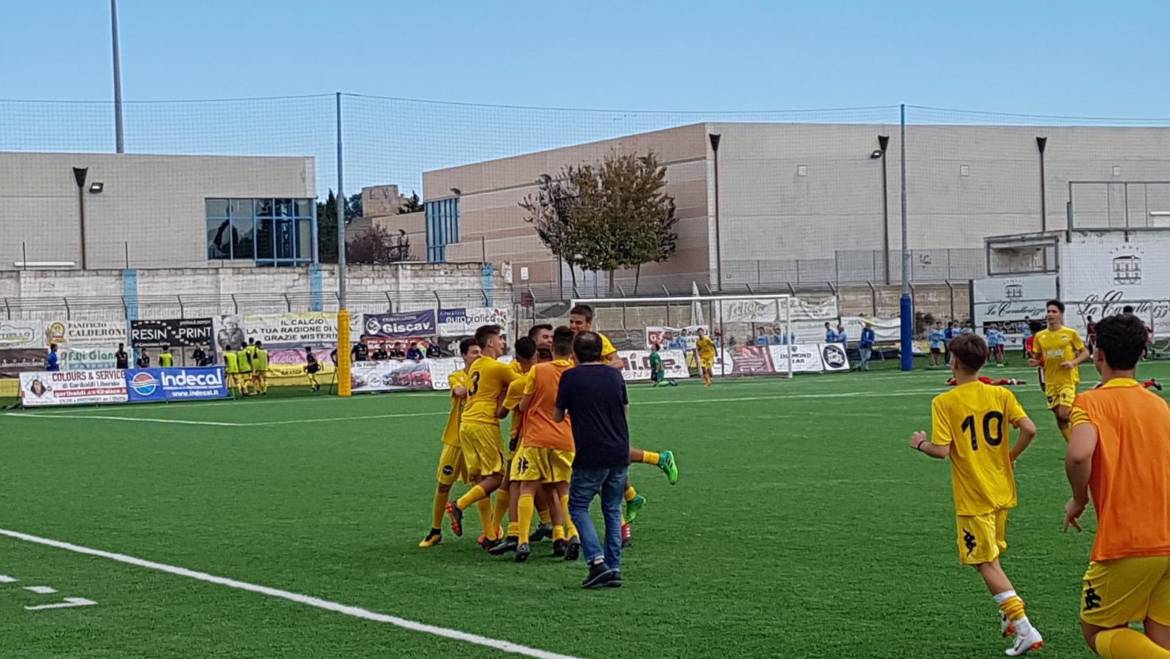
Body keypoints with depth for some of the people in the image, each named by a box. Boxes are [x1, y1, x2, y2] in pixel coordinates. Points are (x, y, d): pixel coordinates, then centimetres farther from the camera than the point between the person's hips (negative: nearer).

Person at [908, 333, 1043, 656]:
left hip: (973, 498, -5)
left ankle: (1025, 630, -6)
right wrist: (1011, 456, 9)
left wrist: (920, 443, 1)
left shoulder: (944, 403, -14)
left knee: (986, 563, 1)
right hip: (1002, 492, 5)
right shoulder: (1001, 394, -1)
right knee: (992, 555, 25)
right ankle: (1011, 615, 26)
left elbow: (942, 450, -19)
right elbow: (1029, 429, -8)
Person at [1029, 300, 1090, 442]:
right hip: (1051, 381, 4)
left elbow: (1085, 353, 1)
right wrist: (1034, 362, -10)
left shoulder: (1070, 333, -5)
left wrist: (1073, 362, -16)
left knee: (1064, 414, -18)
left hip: (1068, 380, -4)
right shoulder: (1040, 336, 4)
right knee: (1058, 416, 6)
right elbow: (1037, 358, 13)